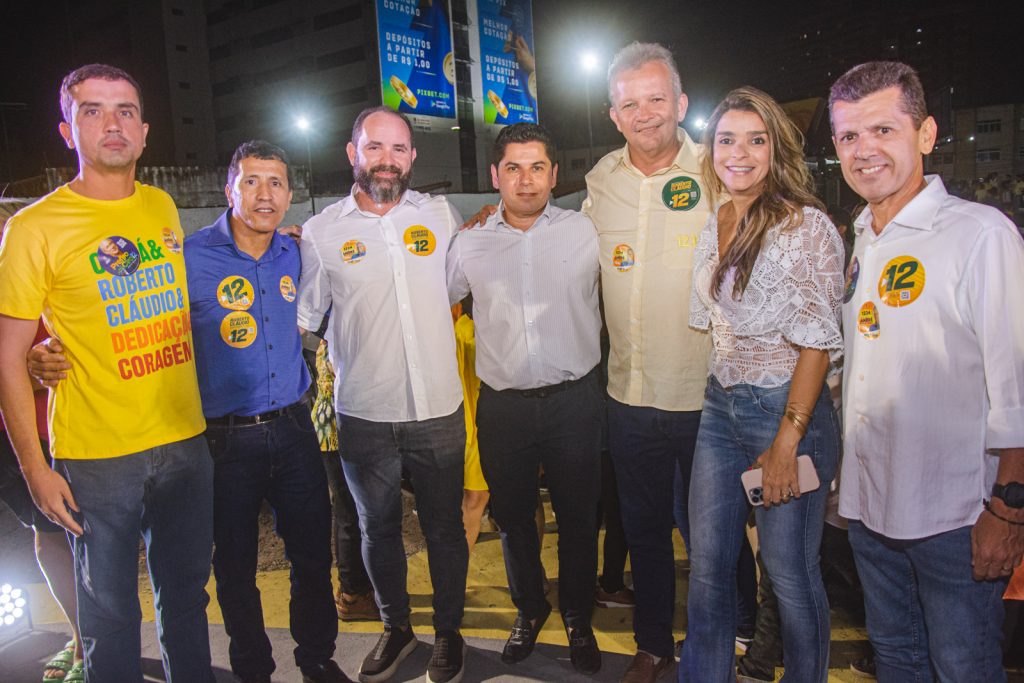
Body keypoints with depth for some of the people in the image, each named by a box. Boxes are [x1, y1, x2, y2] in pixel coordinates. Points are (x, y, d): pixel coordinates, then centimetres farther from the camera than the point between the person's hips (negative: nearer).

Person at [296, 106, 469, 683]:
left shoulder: (441, 214, 3)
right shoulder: (321, 231, 0)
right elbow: (303, 316, 7)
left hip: (439, 408, 0)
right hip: (363, 413, 0)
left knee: (445, 526, 13)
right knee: (378, 526, 16)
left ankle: (449, 631, 36)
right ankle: (396, 626, 40)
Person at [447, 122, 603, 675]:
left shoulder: (585, 232, 0)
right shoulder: (469, 244, 4)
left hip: (573, 399, -1)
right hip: (502, 404, 2)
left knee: (578, 516, 11)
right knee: (511, 516, 16)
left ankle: (578, 618, 34)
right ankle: (529, 609, 40)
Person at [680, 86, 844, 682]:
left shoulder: (807, 226, -12)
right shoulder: (715, 224, 9)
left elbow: (818, 343, -14)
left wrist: (787, 442, -17)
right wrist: (725, 394, 12)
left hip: (789, 409, -6)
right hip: (721, 408, 6)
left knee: (789, 571, 8)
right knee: (708, 564, 14)